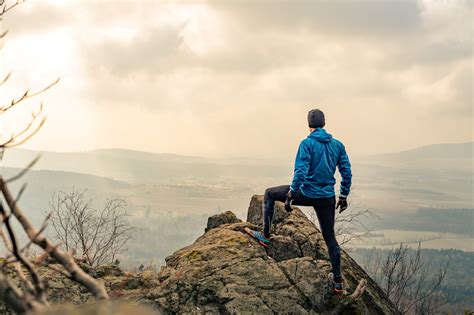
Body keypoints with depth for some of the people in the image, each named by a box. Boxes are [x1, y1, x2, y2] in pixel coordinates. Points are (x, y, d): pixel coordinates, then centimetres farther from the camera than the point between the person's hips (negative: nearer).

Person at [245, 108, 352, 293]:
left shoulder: (307, 144, -10)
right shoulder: (338, 145, 5)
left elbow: (300, 172, -19)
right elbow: (347, 173, 6)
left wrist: (290, 196, -14)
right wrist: (344, 197, 16)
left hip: (306, 194, -4)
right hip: (328, 198, 4)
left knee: (270, 194, 17)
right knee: (330, 237, 15)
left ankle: (265, 236, 18)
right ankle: (338, 281, 16)